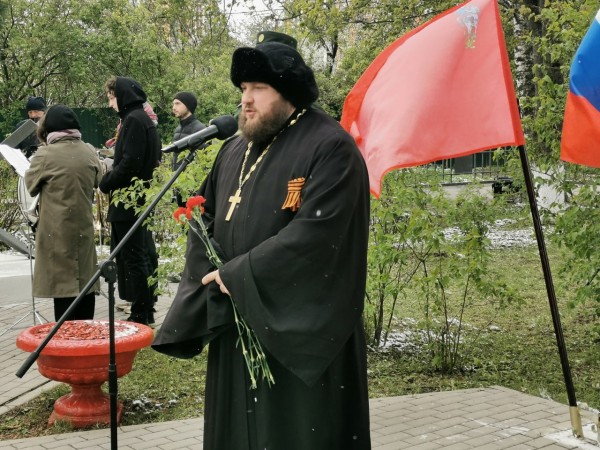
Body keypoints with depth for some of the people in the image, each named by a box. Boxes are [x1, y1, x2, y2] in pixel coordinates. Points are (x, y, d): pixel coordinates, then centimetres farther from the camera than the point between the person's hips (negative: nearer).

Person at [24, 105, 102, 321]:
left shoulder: (45, 154, -13)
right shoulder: (89, 152, 0)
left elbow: (30, 184, 1)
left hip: (57, 230, -4)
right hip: (84, 227, 5)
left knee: (61, 280, 1)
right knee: (84, 278, 13)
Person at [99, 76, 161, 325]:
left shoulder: (134, 120, -15)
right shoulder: (142, 118, 16)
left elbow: (130, 163, -22)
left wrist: (106, 183, -10)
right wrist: (110, 180, 11)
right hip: (137, 201, 10)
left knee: (133, 258, -5)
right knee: (138, 256, 15)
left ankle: (141, 314, 1)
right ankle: (144, 310, 22)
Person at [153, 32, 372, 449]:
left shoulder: (330, 148, -12)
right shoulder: (234, 150, 12)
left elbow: (315, 232, -22)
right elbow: (205, 217, 13)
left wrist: (239, 275, -17)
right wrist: (214, 280, -6)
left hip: (303, 329, -7)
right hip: (237, 325, 7)